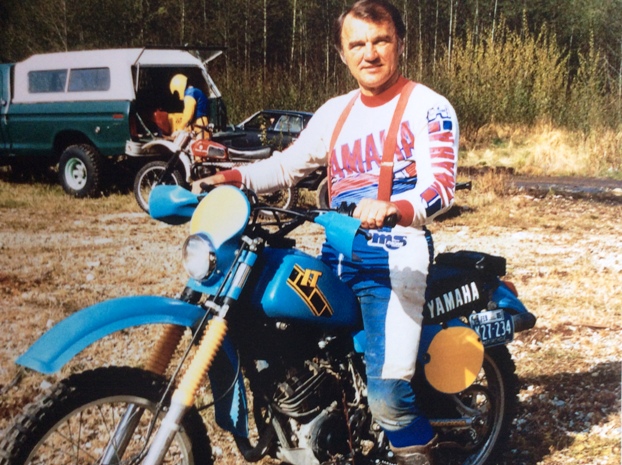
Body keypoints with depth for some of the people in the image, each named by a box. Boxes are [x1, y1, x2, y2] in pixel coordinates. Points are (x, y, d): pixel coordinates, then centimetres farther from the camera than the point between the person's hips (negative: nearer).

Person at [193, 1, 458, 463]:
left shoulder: (428, 108, -2)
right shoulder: (335, 111, 18)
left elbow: (440, 186, -16)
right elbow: (288, 165, 22)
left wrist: (392, 208, -36)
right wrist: (230, 177, 5)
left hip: (395, 257, -7)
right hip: (336, 253, 7)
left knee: (387, 397, -22)